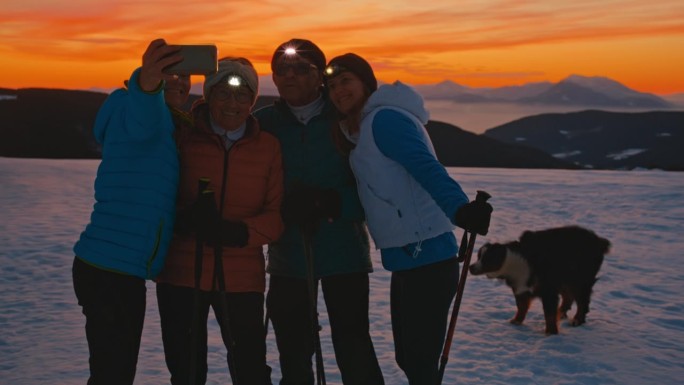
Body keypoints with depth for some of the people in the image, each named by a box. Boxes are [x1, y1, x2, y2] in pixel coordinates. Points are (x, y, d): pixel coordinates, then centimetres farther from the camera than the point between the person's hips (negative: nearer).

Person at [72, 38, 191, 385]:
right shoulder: (149, 110, -9)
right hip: (110, 271, -10)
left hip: (124, 273, 10)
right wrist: (144, 84, -56)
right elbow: (140, 120, -34)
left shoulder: (165, 125, 22)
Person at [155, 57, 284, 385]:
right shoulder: (183, 139, -2)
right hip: (181, 275, 0)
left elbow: (277, 215, -2)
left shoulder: (268, 147, 2)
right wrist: (182, 219, -23)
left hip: (242, 280, 0)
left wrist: (239, 232, -21)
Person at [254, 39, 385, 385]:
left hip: (344, 250, -2)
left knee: (354, 352, 4)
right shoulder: (264, 123, 1)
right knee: (294, 353, 14)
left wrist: (331, 204, -23)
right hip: (288, 253, 2)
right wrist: (284, 210, -19)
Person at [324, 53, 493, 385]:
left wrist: (460, 210, -43)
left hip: (426, 259, -10)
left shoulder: (384, 119, -13)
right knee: (407, 357, 20)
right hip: (404, 259, 10)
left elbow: (427, 169, -28)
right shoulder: (358, 129, 16)